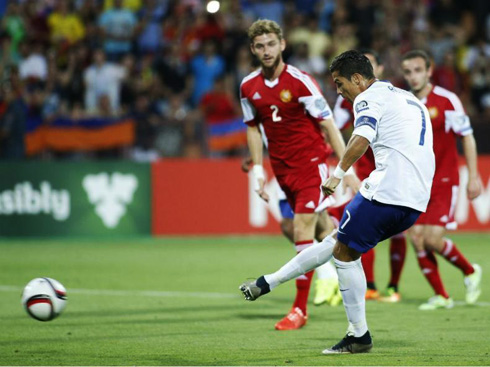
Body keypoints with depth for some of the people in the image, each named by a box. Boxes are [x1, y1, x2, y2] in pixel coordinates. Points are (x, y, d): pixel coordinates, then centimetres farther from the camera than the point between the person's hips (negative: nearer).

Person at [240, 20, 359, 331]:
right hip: (282, 167, 6)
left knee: (303, 229, -12)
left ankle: (300, 308, -10)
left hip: (311, 162, -5)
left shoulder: (300, 81, -15)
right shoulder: (249, 87, 1)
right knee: (321, 226, 12)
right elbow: (253, 127, 15)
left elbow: (328, 124, -13)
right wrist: (258, 170, 7)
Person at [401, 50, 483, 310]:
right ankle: (440, 296, 8)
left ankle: (470, 272, 13)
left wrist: (473, 177, -7)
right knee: (416, 238, -5)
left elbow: (467, 137, -3)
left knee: (433, 238, -14)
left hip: (443, 181, -4)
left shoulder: (446, 100, -8)